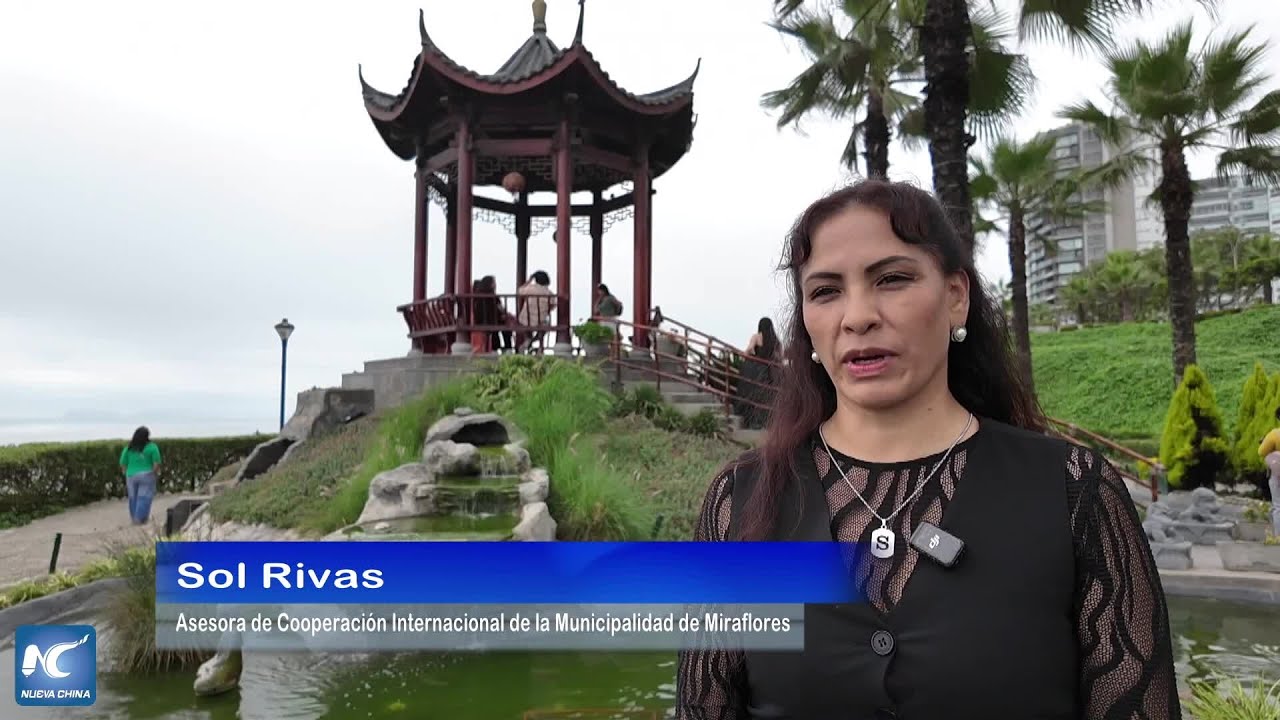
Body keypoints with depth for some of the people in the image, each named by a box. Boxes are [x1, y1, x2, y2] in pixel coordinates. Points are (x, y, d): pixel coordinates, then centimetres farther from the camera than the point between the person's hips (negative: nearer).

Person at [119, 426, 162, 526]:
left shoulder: (128, 448, 3)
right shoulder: (152, 447, -7)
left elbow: (123, 464, 3)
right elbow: (157, 463, -12)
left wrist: (126, 474, 16)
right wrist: (156, 473, 2)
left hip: (131, 476, 4)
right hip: (146, 476, -4)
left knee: (133, 498, 14)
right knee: (144, 498, -1)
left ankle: (134, 518, 22)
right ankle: (140, 519, -4)